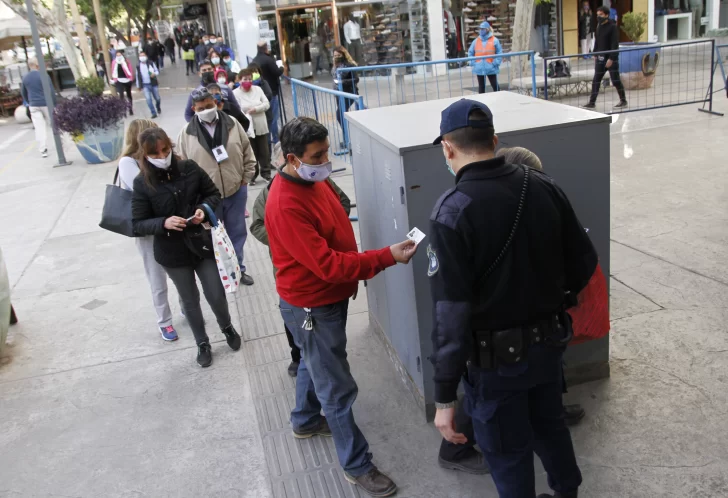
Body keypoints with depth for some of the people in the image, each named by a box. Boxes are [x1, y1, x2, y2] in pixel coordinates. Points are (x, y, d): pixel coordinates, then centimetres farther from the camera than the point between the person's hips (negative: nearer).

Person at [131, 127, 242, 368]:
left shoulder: (190, 168, -8)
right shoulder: (142, 184, -11)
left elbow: (214, 193, 3)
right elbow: (138, 224, -8)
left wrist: (204, 209, -17)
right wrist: (163, 223, -26)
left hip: (203, 243, 1)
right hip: (173, 252, -1)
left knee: (216, 295, 7)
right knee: (190, 301, 15)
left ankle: (227, 328, 40)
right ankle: (202, 343, 37)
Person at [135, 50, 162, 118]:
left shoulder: (151, 63, -2)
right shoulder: (138, 66, 3)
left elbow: (157, 71, 5)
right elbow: (138, 76, 11)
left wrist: (154, 74, -19)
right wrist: (138, 86, 15)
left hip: (153, 84, 0)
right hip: (145, 85, 0)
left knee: (157, 98, 10)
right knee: (148, 99, -14)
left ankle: (158, 108, 42)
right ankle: (153, 113, -7)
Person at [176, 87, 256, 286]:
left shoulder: (232, 124, -3)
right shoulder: (187, 134, -8)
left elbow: (248, 153, 4)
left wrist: (246, 178, 1)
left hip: (236, 191, 2)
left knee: (237, 232, 16)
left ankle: (238, 269, 34)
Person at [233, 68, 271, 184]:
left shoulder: (258, 89, 5)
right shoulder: (235, 93, -8)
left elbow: (267, 104, 0)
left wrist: (256, 109, -16)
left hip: (261, 126, 3)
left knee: (264, 151, 11)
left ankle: (266, 172, 26)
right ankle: (252, 175, 19)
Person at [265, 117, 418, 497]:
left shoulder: (313, 179, -2)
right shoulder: (285, 205, -32)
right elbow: (327, 264, -33)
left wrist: (357, 269, 12)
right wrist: (388, 257, -32)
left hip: (331, 296, 9)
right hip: (312, 306, -9)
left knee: (315, 363, 29)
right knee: (338, 389, 3)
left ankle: (306, 421, 53)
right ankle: (357, 466, 19)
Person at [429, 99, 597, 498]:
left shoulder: (453, 210, -24)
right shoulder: (544, 187, -6)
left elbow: (451, 311, -26)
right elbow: (584, 260, 4)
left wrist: (444, 395, -19)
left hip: (496, 357, -6)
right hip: (548, 341, 6)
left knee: (508, 453, 16)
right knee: (549, 425, 30)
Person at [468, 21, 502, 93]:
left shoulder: (494, 40, -3)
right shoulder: (476, 41, 5)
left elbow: (499, 53, -1)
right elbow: (470, 52, 12)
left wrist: (495, 63, -10)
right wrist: (473, 63, 0)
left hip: (491, 69, -3)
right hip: (479, 69, 3)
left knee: (495, 86, 1)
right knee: (481, 87, 10)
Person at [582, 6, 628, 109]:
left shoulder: (613, 27, -12)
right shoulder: (599, 26, 10)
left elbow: (615, 44, -17)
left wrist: (611, 58, -22)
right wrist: (595, 56, 13)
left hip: (611, 58, -7)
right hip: (600, 58, 7)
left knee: (615, 80, 1)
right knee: (596, 81, 2)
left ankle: (623, 101, 15)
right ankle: (592, 102, 4)